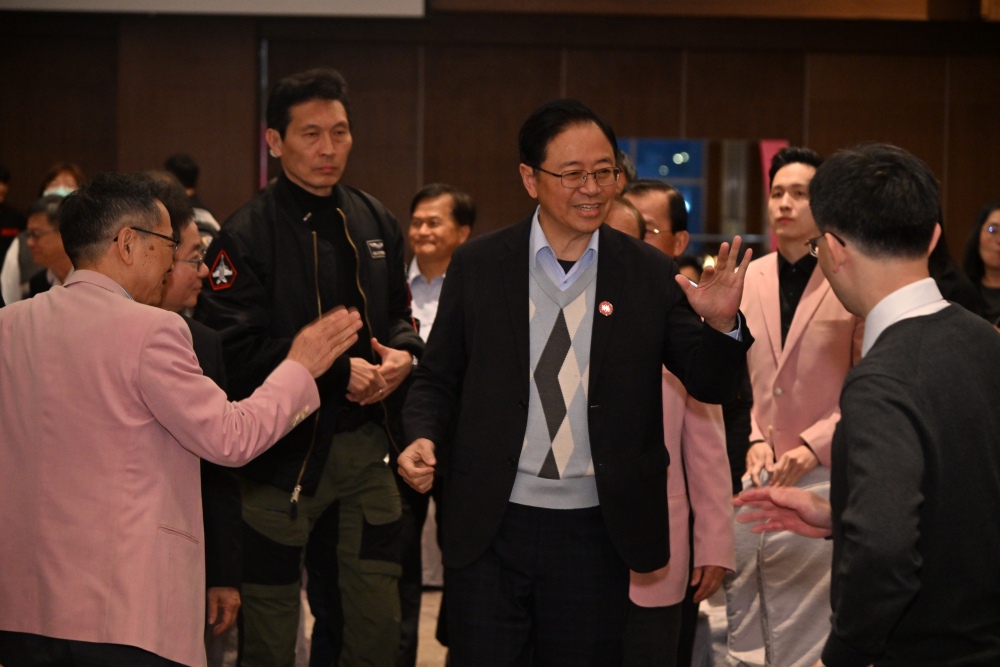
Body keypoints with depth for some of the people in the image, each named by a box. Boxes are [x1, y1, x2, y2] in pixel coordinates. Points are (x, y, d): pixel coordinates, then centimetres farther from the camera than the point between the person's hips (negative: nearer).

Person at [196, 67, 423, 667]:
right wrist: (337, 371, -18)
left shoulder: (376, 222, 10)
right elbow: (235, 349, -17)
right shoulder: (248, 235, -10)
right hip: (286, 454, -5)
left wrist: (402, 354, -4)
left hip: (367, 447, 6)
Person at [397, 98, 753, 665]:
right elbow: (439, 378, 7)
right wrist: (424, 438, -12)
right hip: (488, 529, 0)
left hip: (596, 532, 0)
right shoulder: (477, 266, 0)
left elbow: (710, 385, -2)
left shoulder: (651, 275, -1)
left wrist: (721, 325, -22)